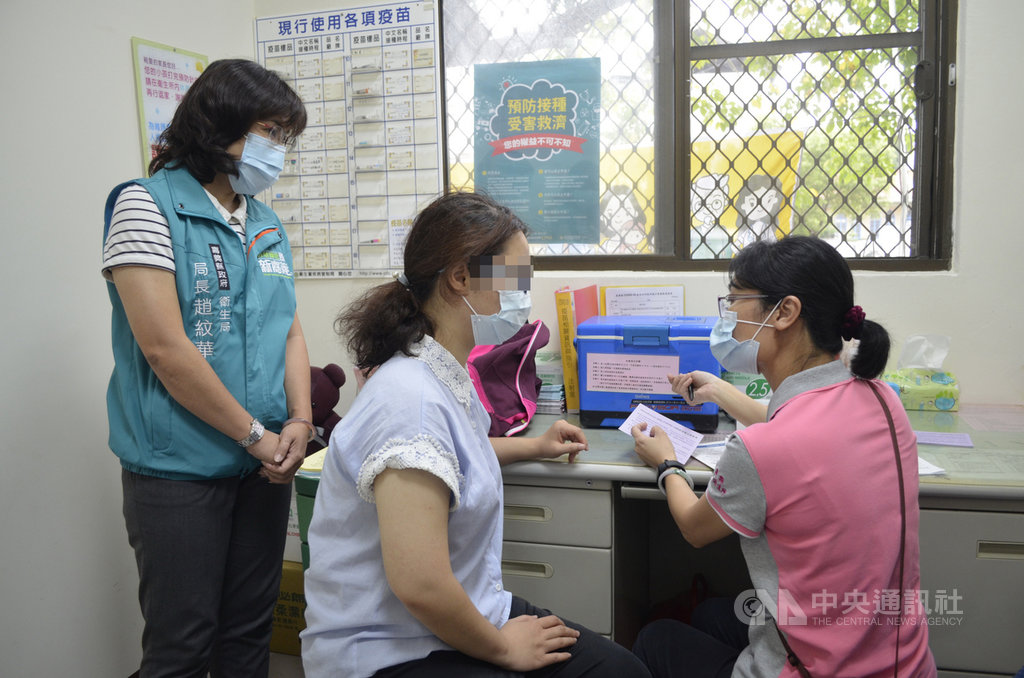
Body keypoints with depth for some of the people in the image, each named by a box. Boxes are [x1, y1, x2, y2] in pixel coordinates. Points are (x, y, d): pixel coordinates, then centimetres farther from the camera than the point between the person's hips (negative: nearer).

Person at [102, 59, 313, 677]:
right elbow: (165, 349, -17)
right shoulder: (147, 205, -9)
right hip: (180, 468, -6)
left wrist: (299, 421, -3)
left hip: (264, 463, 6)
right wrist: (256, 434, -13)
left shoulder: (268, 225, 11)